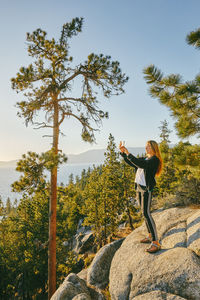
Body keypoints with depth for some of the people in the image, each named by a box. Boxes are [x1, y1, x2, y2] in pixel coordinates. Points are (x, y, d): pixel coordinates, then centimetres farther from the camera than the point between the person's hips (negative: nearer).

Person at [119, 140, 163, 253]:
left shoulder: (154, 159, -10)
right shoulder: (144, 158, 16)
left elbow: (141, 165, -27)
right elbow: (131, 163, 19)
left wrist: (128, 153, -26)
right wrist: (122, 152, 8)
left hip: (147, 188, -8)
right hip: (139, 187, 9)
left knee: (146, 213, -13)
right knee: (144, 213, 13)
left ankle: (156, 243, -9)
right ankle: (150, 236, 25)